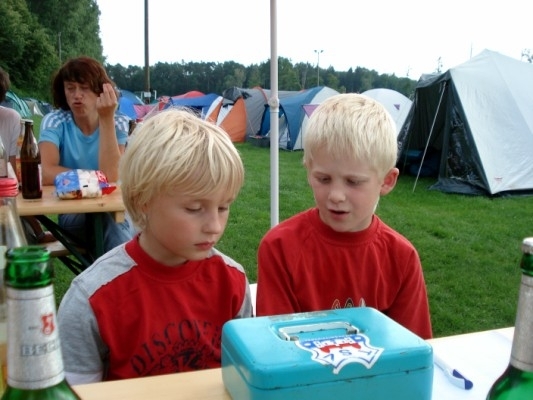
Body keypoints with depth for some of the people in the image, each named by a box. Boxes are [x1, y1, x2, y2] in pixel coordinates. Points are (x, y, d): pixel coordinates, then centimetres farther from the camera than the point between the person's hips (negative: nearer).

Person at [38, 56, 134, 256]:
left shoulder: (118, 123, -5)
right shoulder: (55, 121, -5)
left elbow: (111, 176, -22)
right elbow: (46, 174, -21)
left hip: (115, 212, 0)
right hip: (73, 215, 0)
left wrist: (106, 119, -25)